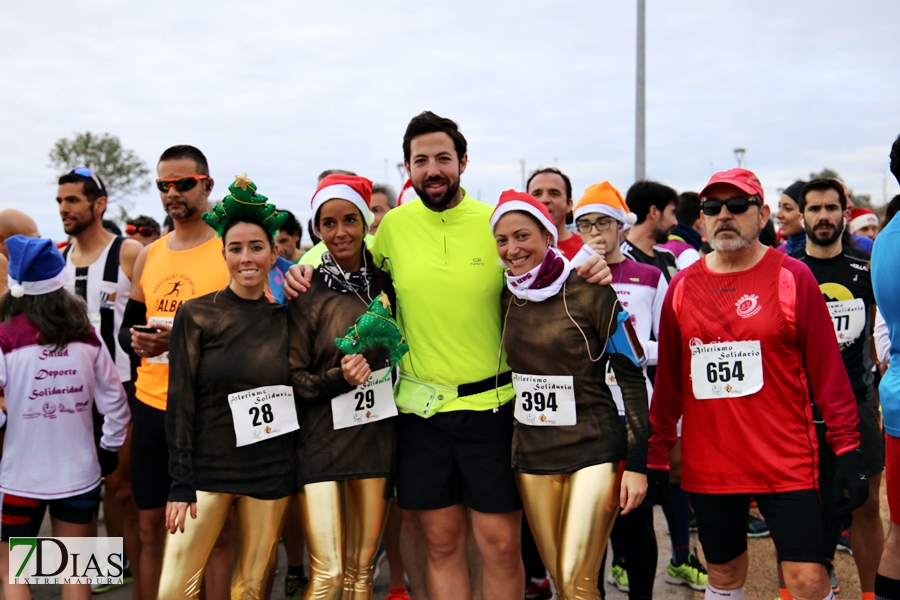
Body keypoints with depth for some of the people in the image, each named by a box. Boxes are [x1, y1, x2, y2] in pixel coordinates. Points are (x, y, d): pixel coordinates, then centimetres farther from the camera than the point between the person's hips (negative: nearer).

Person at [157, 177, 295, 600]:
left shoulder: (284, 319, 5)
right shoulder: (196, 315, -3)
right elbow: (180, 403, -5)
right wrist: (180, 484, -8)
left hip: (270, 471, 3)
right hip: (207, 469, -2)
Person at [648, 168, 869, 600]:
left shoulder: (791, 277, -4)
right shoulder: (682, 285, 4)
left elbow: (827, 369, -4)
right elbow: (668, 379, 9)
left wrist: (847, 449, -8)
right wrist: (657, 454, 8)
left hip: (786, 462, -3)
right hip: (707, 465, 3)